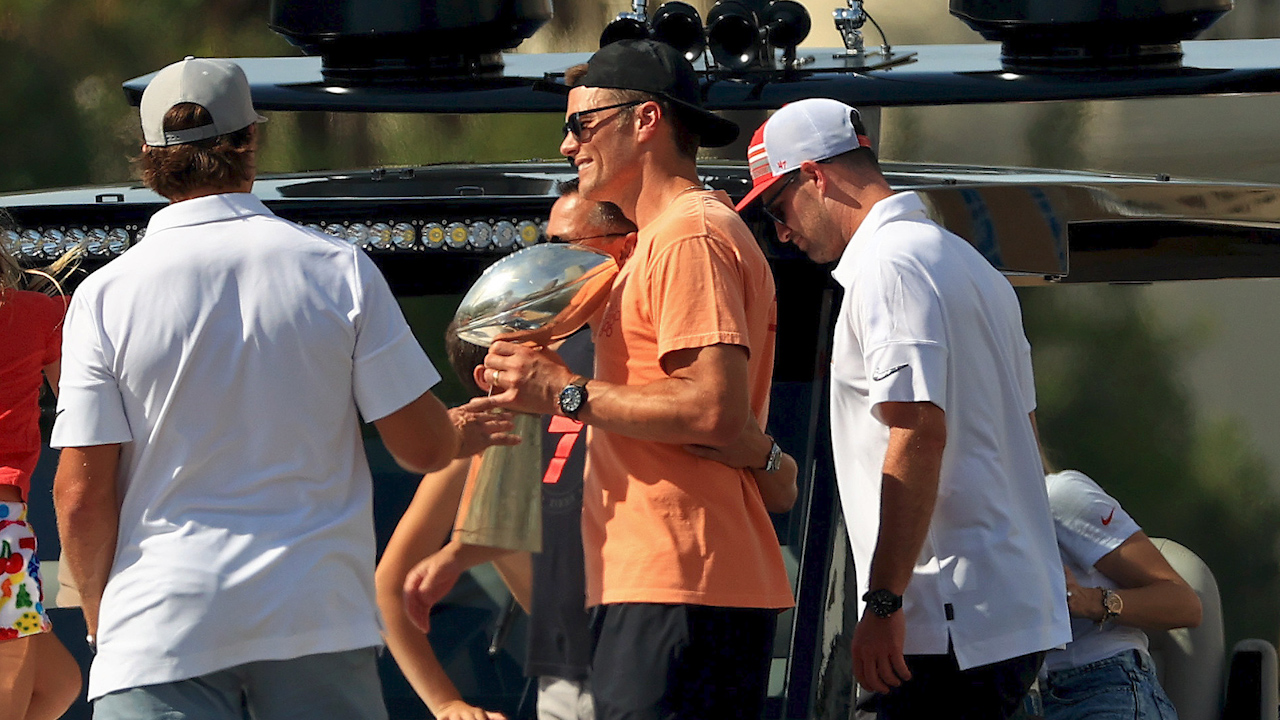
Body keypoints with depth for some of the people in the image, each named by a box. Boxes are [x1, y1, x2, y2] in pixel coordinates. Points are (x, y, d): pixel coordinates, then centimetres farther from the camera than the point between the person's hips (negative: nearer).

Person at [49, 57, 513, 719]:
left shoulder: (105, 297, -4)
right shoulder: (339, 270, 0)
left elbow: (81, 496, -5)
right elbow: (421, 445, 3)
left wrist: (99, 617, 12)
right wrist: (463, 435, 27)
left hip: (163, 636, -1)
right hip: (321, 621, 1)